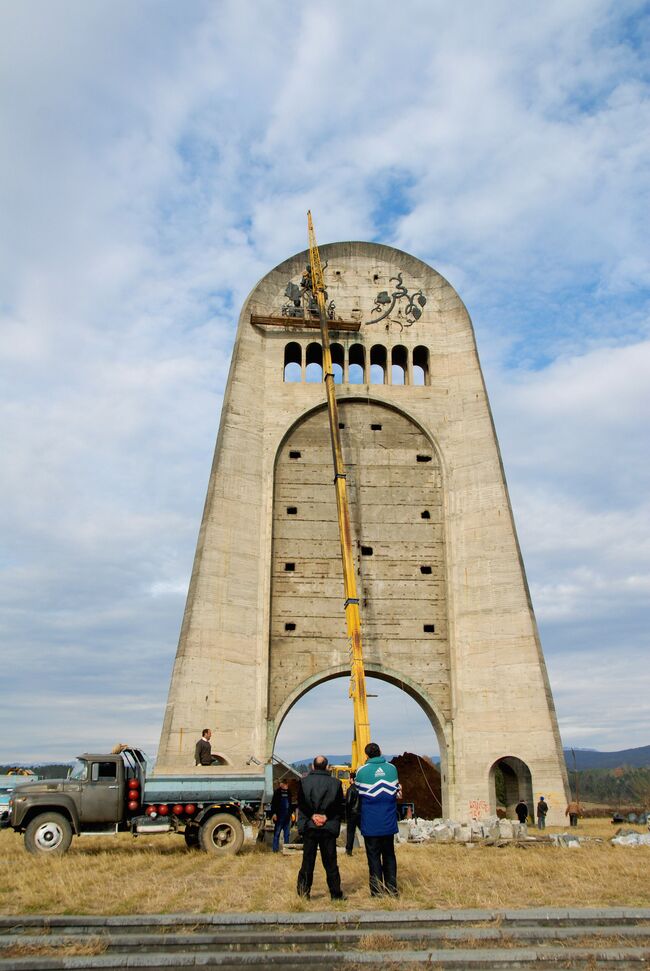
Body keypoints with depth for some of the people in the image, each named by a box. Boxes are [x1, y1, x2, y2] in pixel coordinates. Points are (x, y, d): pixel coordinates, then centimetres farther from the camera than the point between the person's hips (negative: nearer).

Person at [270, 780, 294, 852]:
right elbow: (273, 804, -8)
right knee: (277, 833, -1)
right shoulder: (277, 792, -5)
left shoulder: (288, 792, 12)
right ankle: (275, 849, 4)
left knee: (286, 833, 10)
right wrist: (274, 814, -15)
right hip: (279, 816, -6)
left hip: (287, 816, 6)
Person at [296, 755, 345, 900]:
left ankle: (303, 892, 11)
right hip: (329, 828, 0)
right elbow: (341, 806, -1)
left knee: (308, 861, 10)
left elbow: (301, 804, -3)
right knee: (330, 863, 9)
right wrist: (327, 816, 2)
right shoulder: (335, 783, -1)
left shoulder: (304, 781, 0)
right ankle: (336, 895, 12)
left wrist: (312, 816, 1)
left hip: (309, 827, 0)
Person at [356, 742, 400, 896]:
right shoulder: (392, 768, 0)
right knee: (389, 855, 15)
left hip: (371, 824, -3)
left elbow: (359, 795, 0)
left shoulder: (362, 771, -9)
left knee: (374, 857, 5)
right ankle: (392, 891, 17)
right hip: (389, 822, 3)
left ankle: (377, 892, 6)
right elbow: (396, 792, 8)